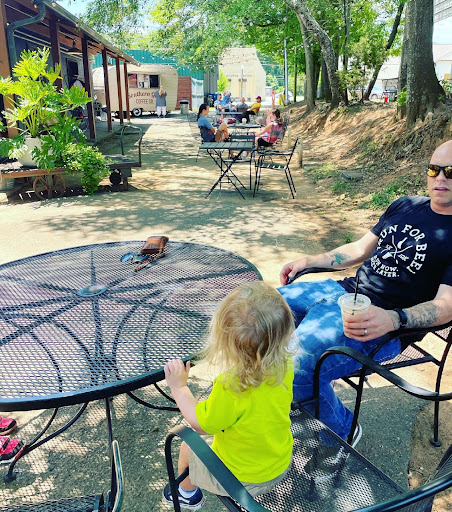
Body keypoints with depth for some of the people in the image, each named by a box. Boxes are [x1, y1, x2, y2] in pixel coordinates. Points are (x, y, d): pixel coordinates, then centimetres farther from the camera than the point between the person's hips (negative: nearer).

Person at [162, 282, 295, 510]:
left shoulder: (230, 388, -40)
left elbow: (201, 424, -21)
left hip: (241, 479, -5)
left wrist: (178, 387, -10)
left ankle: (187, 493, 51)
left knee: (188, 446, 21)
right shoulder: (285, 365, -23)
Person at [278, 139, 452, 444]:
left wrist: (392, 319, -35)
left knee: (298, 369, -26)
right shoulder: (406, 206, 13)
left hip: (379, 321, -8)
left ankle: (343, 432, 6)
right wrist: (307, 261, 13)